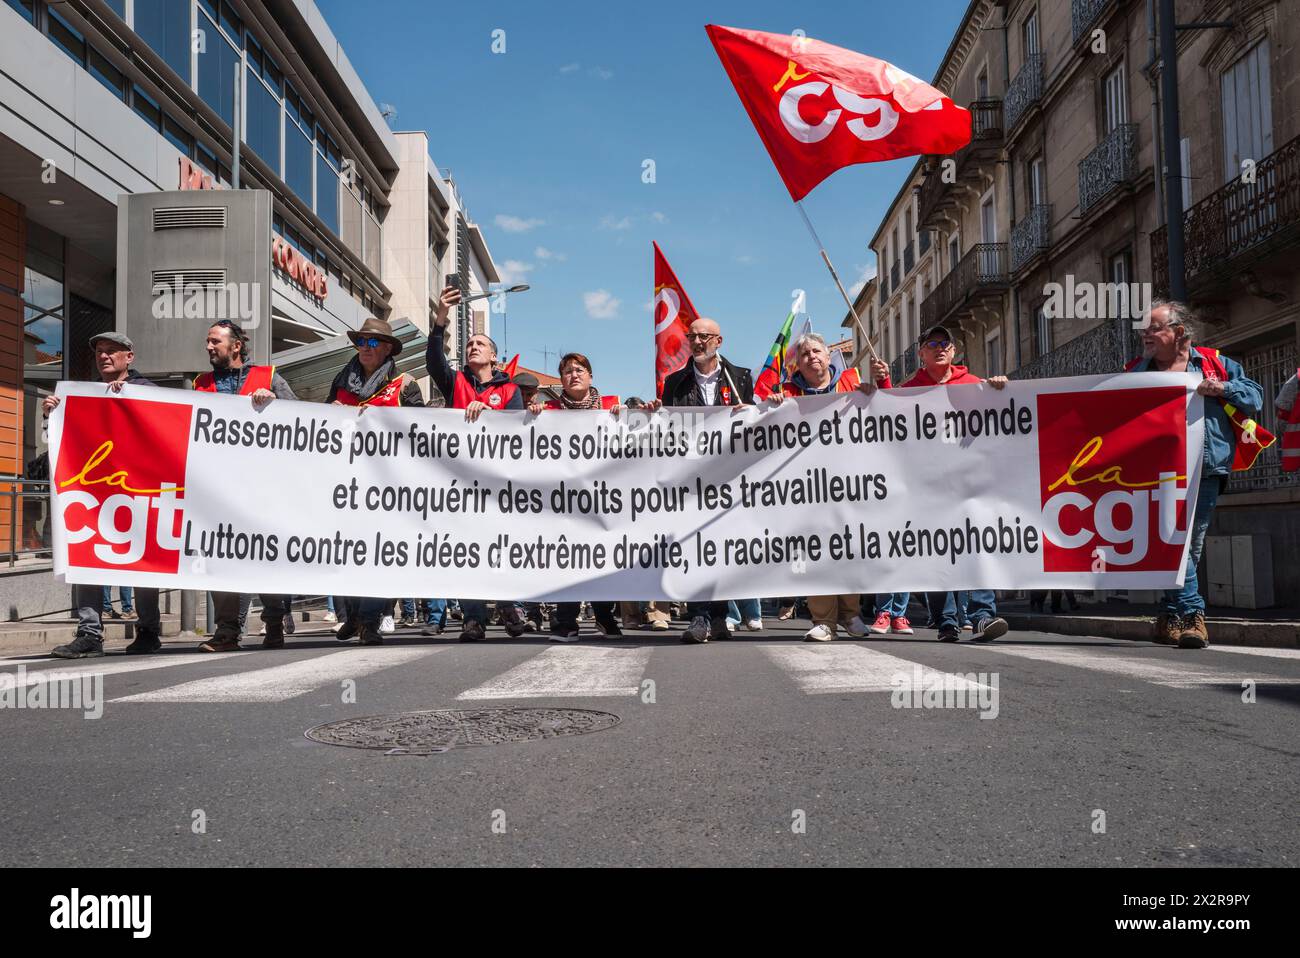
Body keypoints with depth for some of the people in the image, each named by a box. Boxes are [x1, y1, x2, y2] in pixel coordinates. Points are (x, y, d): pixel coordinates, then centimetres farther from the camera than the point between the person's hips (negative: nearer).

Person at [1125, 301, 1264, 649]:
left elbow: (1255, 395, 8)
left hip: (1205, 473, 0)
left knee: (1191, 547, 3)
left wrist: (1223, 388, -10)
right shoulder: (1135, 372, 12)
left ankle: (1172, 618, 11)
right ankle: (1192, 614, -6)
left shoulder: (1214, 364, 9)